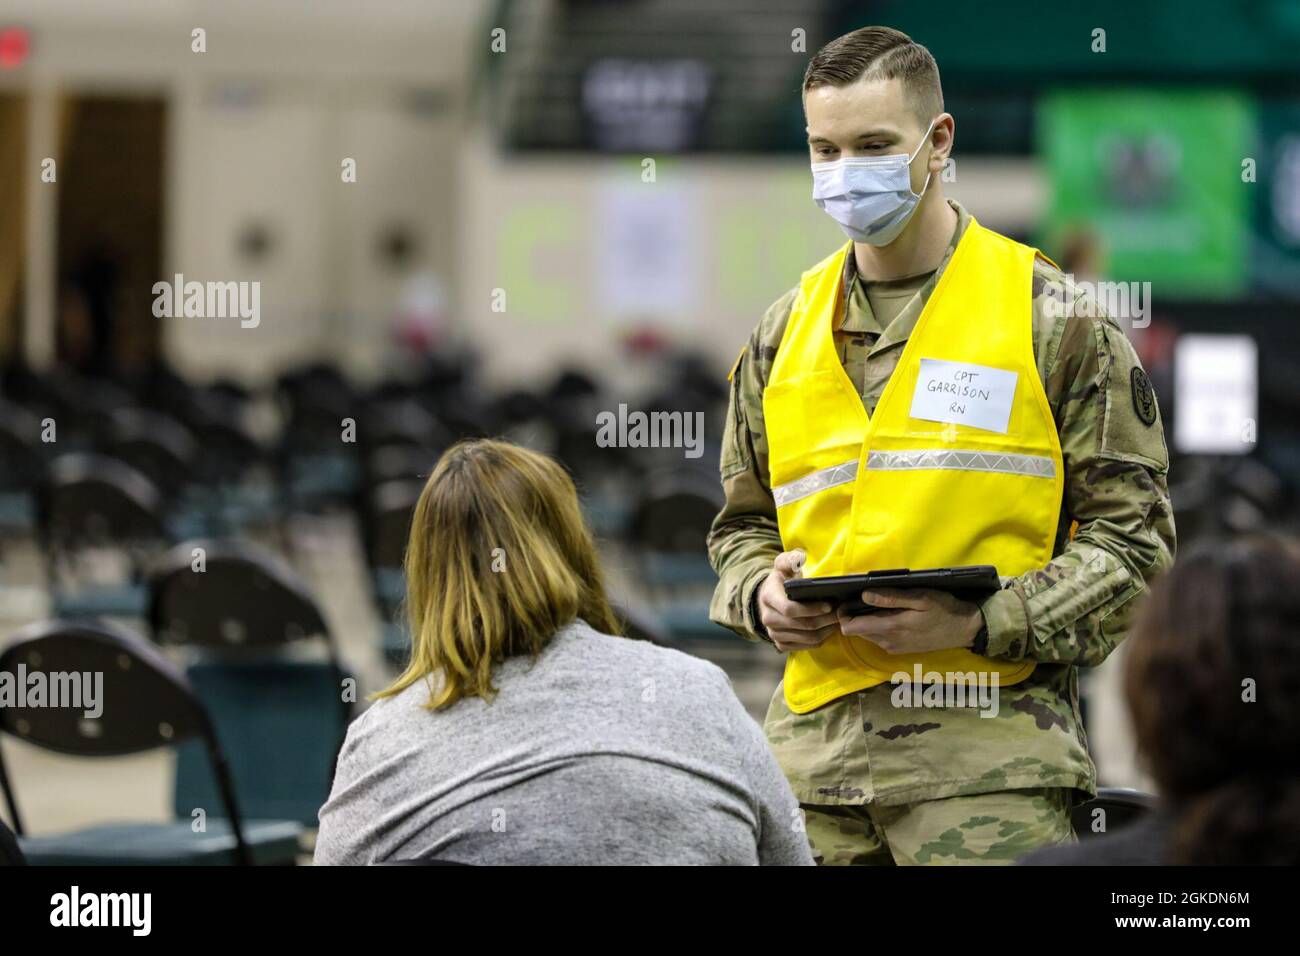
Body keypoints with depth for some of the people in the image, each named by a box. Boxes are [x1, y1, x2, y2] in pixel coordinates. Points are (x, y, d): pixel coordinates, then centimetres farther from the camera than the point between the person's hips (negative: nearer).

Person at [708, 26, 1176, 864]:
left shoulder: (1054, 316, 3)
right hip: (813, 744, 4)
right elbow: (743, 525, 27)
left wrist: (980, 622, -12)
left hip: (988, 750, -4)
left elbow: (1134, 538, 1)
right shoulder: (785, 333, 17)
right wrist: (761, 593, 2)